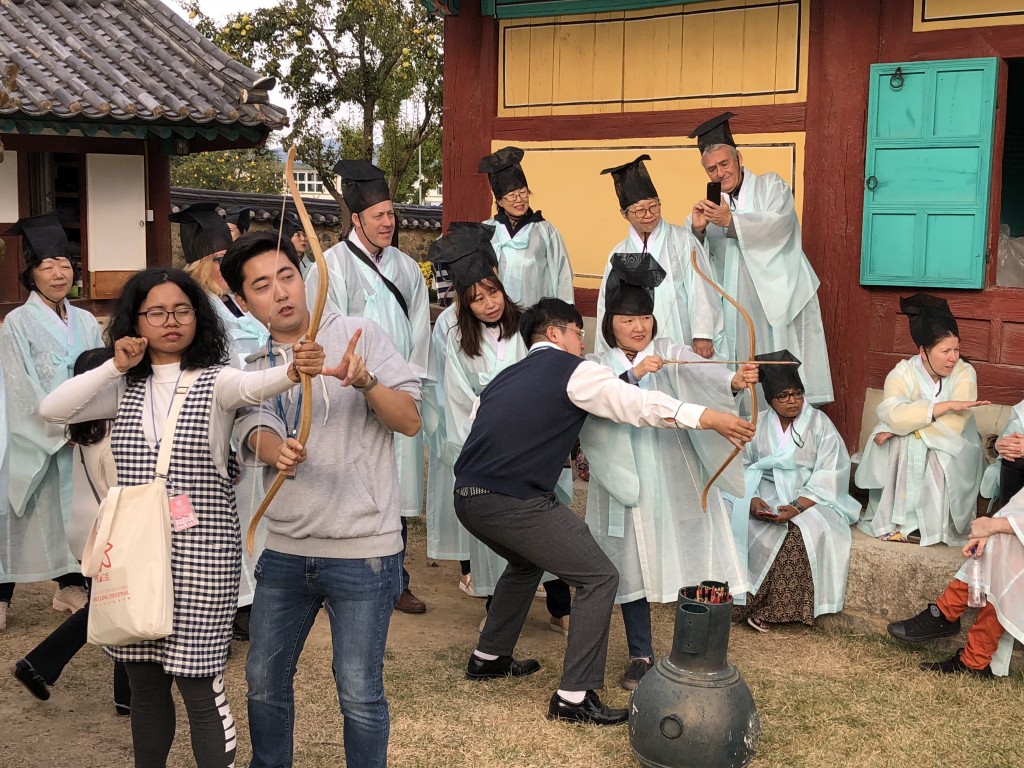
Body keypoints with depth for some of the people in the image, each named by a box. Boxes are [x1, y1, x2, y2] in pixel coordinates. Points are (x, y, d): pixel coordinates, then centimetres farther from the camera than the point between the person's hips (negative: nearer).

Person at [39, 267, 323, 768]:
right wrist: (114, 367, -8)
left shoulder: (215, 381, -3)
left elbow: (251, 386, -26)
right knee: (144, 683, 15)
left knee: (200, 685, -2)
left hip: (200, 552, -4)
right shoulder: (124, 387, 10)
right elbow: (52, 411, 0)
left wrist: (293, 371, -48)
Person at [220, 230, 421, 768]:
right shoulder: (251, 364, 7)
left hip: (362, 551, -4)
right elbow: (256, 433, -11)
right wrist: (277, 451, -34)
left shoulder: (358, 335, -3)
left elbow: (410, 420, -9)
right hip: (285, 549, 4)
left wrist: (364, 381, -27)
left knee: (358, 694, 2)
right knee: (264, 680, 17)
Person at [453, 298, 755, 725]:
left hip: (467, 498, 9)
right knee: (599, 578, 1)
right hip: (513, 501, -8)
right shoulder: (572, 370, 2)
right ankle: (574, 698, 0)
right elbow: (642, 406, -4)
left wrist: (567, 459, 34)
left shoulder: (506, 376, 23)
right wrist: (712, 419, 0)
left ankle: (488, 658, 42)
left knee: (527, 563, 35)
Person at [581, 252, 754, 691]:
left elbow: (702, 376, -19)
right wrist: (632, 375, -27)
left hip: (675, 481, -1)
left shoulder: (670, 354, 2)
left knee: (689, 557, -1)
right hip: (624, 482, 1)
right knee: (632, 566, 6)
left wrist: (733, 381, -40)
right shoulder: (598, 366, 7)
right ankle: (641, 657, 21)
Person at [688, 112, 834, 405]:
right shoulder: (709, 205, 18)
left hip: (777, 300, -3)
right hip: (734, 309, 3)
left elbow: (779, 224, -12)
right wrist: (697, 229, -18)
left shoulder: (770, 186, 8)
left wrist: (731, 221, -23)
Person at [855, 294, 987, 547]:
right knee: (893, 448, -30)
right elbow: (893, 414, -30)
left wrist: (907, 425, -26)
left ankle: (938, 525, -15)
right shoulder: (902, 372, -12)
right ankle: (893, 522, -18)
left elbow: (954, 425, -24)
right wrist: (947, 405, -35)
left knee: (940, 458, -32)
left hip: (950, 449, -1)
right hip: (903, 449, 1)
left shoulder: (964, 373, -13)